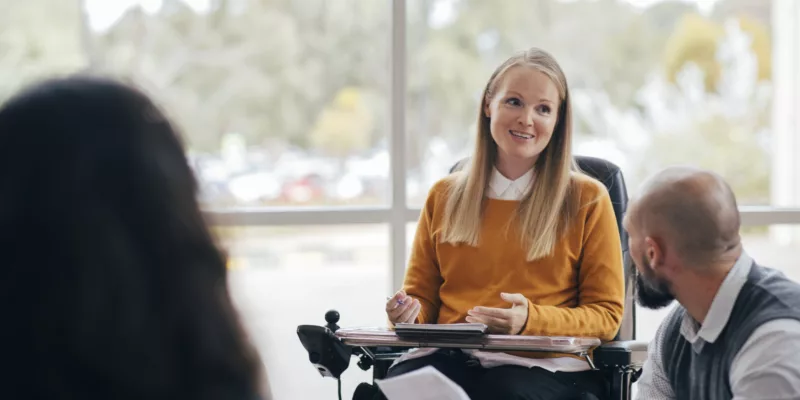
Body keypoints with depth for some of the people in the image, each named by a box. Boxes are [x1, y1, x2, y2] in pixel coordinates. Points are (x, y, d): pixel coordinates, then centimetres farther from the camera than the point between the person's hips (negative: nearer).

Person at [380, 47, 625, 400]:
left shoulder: (587, 199, 8)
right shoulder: (444, 196, 17)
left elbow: (606, 315, 5)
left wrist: (530, 320, -13)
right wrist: (409, 313, -3)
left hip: (546, 366, -1)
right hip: (450, 357, 2)